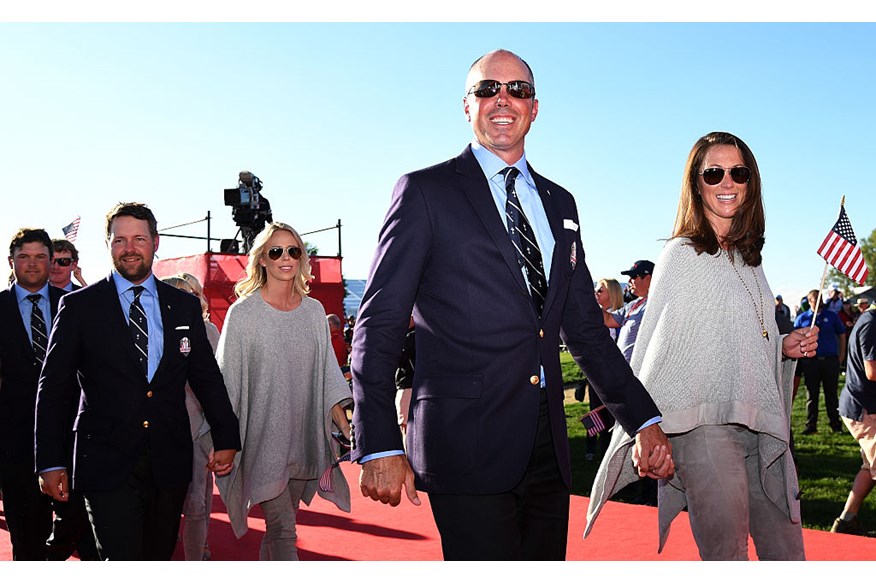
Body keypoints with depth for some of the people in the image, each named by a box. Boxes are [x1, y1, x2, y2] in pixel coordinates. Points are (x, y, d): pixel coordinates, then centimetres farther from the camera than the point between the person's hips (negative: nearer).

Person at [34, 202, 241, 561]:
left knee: (159, 557, 13)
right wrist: (50, 462, -5)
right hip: (107, 465, -3)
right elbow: (53, 387, 0)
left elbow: (207, 377, 12)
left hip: (170, 462, 3)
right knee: (122, 561, -12)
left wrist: (226, 438, 6)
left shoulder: (185, 306, 8)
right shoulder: (79, 306, 1)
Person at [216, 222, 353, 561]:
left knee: (281, 523, 15)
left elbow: (327, 372, 11)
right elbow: (227, 379, -3)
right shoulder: (243, 313, -5)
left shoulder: (314, 311, 7)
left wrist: (344, 423, 1)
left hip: (305, 439, 5)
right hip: (263, 438, -4)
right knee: (283, 532, -7)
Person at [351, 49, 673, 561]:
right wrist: (380, 446, -14)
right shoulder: (426, 191, 0)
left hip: (548, 447, 6)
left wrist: (644, 418, 10)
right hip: (466, 444, -5)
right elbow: (379, 324, -5)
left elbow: (585, 327, 18)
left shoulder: (559, 203, 17)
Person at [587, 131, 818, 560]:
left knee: (787, 551, 10)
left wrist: (785, 348, 6)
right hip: (706, 425, -7)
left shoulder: (748, 259, 16)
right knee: (727, 556, -4)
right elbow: (658, 348, -10)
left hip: (760, 427, 8)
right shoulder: (683, 255, -5)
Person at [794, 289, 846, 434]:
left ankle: (835, 424, 14)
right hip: (811, 361, 0)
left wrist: (840, 357, 5)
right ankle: (811, 425, 10)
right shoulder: (802, 318, 7)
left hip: (830, 361, 0)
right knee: (811, 395, 5)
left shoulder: (831, 316, 7)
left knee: (831, 394, 6)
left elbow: (842, 336, 12)